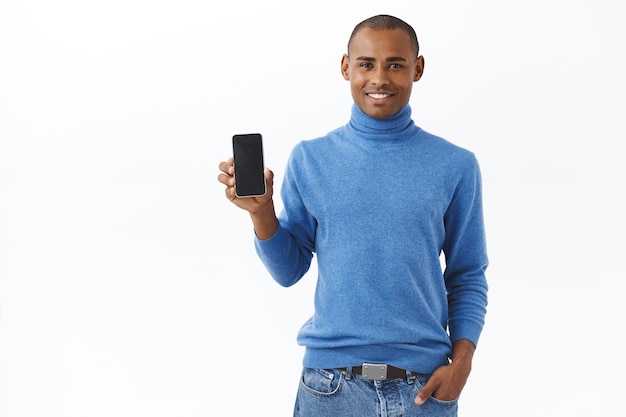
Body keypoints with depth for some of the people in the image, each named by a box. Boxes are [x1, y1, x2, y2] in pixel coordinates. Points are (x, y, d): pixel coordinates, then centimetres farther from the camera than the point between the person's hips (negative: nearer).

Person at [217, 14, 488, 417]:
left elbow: (467, 278, 4)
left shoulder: (456, 166, -1)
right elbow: (289, 270, 4)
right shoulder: (310, 159, 0)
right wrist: (261, 212, -12)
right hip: (331, 383, 0)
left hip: (424, 384, 0)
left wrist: (462, 360, -7)